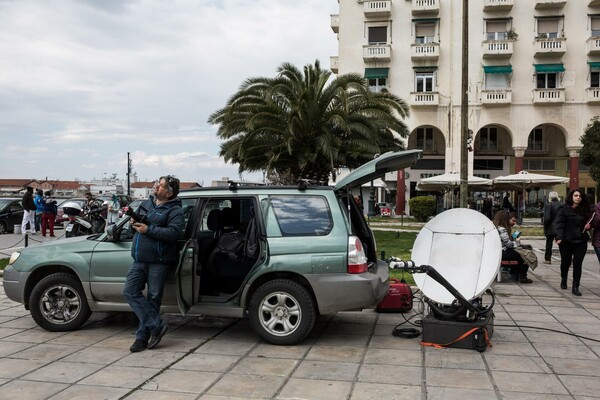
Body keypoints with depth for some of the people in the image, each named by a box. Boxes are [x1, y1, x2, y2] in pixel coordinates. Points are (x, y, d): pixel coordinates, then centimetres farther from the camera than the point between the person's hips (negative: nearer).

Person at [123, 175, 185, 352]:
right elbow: (137, 223, 26)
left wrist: (148, 229, -22)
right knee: (130, 291, -2)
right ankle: (156, 325, 2)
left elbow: (174, 233, -22)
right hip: (139, 259, 7)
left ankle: (143, 336, 12)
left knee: (153, 298, 0)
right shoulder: (146, 204, 16)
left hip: (158, 261, -7)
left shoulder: (174, 210, -7)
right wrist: (134, 223, 2)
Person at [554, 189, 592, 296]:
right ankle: (563, 280, 38)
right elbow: (559, 224, -10)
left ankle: (575, 287, 1)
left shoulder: (585, 210, 7)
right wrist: (559, 237, -21)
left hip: (581, 242, 2)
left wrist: (588, 227, -4)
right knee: (565, 262, 13)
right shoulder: (564, 209, -3)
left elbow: (588, 223, 20)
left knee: (578, 264, -3)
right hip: (566, 241, -2)